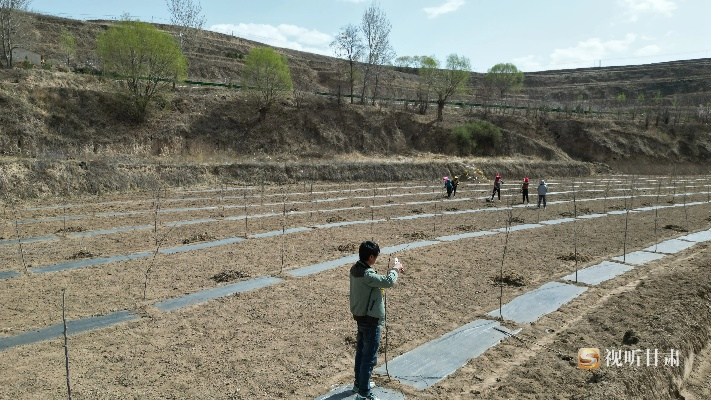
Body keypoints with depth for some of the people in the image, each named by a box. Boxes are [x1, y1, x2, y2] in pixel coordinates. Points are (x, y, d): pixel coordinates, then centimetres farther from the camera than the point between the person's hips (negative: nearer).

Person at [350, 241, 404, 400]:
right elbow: (389, 282, -34)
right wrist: (395, 269, -14)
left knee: (361, 352, 22)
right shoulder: (367, 275, -29)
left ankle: (359, 383, 38)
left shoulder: (356, 269, 1)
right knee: (370, 357, 2)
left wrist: (393, 271, 5)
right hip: (370, 320, -10)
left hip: (361, 317, 10)